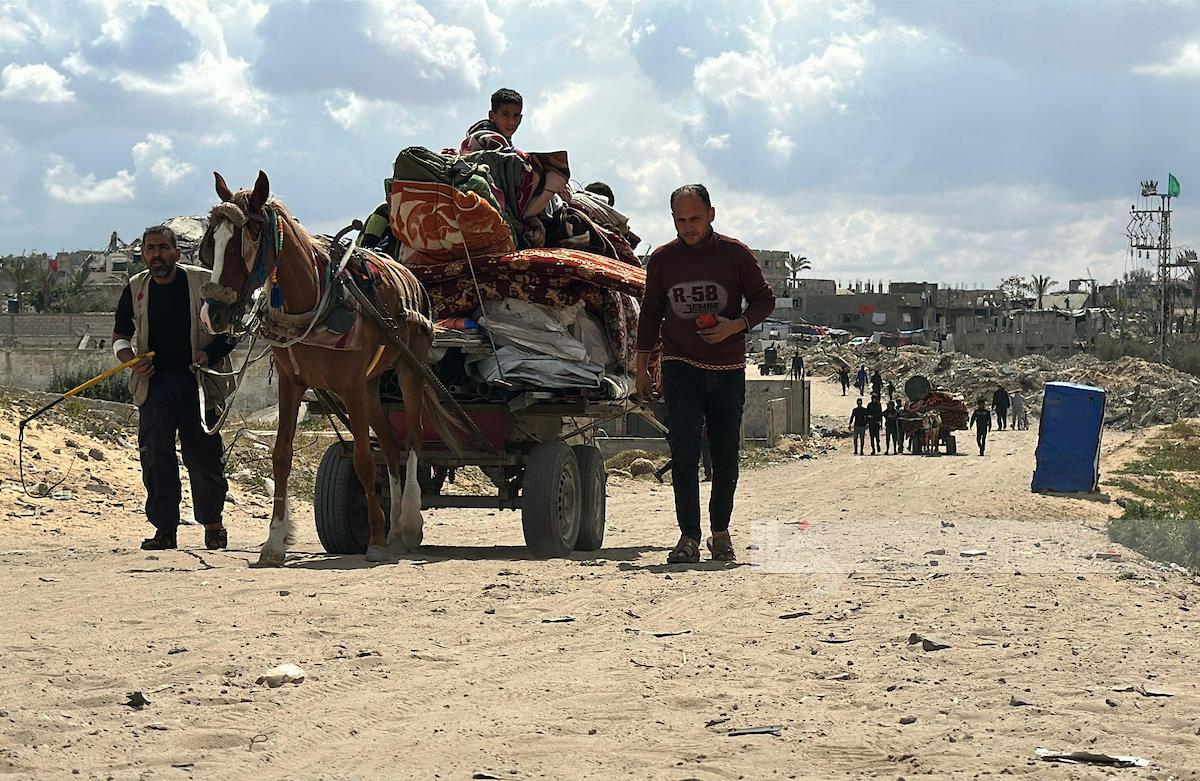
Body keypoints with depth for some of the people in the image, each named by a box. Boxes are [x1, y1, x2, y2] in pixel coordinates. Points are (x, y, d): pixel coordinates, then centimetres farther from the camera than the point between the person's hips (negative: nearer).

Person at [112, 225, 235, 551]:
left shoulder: (205, 283, -3)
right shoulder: (136, 289, 7)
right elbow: (120, 335, 18)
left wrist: (211, 354, -11)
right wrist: (130, 358, -3)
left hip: (198, 381, -2)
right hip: (155, 382, 2)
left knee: (205, 456, 3)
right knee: (155, 454, -8)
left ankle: (212, 522, 23)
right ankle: (164, 528, -2)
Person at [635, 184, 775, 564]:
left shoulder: (735, 254, -2)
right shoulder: (662, 259, 4)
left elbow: (764, 299, 5)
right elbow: (650, 313, 13)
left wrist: (737, 325, -14)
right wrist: (642, 366, 10)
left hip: (728, 369, 0)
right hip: (681, 367, 0)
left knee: (725, 456, 5)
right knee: (684, 451, -11)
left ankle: (720, 532, 21)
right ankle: (689, 537, -11)